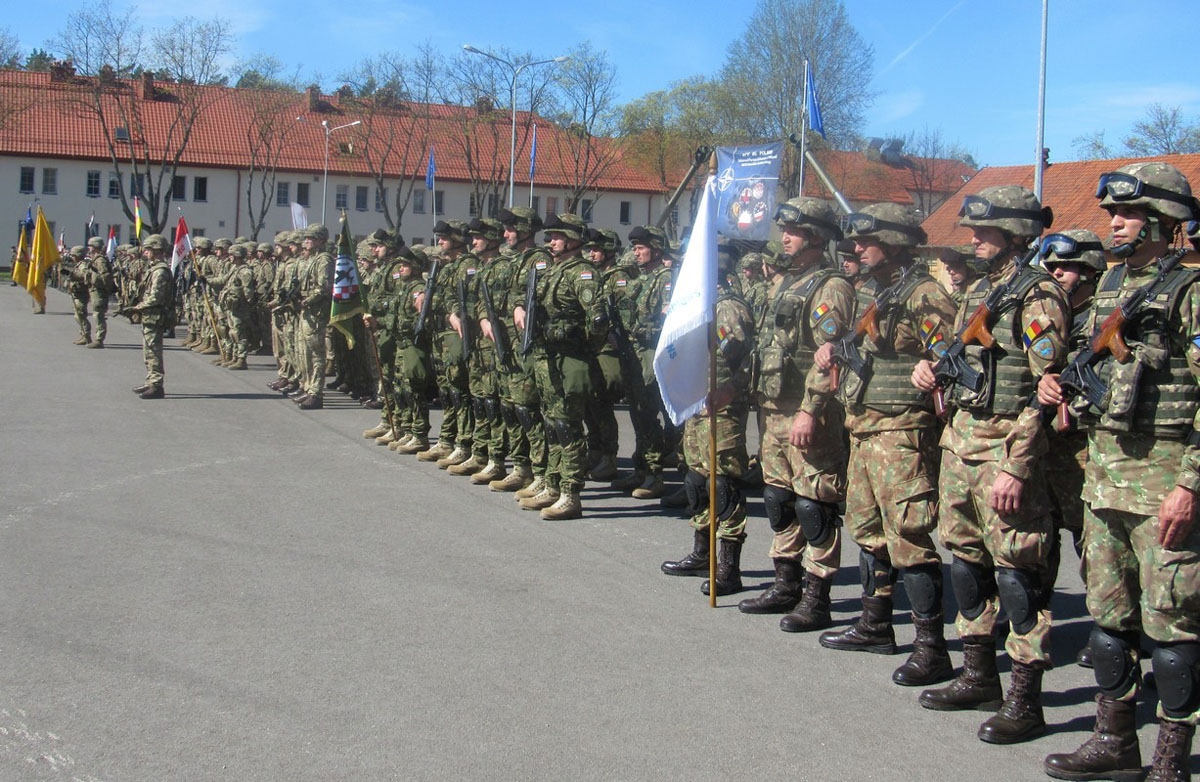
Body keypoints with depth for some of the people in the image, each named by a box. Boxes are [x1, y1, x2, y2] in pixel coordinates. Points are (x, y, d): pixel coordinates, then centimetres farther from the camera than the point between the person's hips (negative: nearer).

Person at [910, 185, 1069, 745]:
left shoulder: (1036, 294, -11)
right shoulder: (979, 289, 16)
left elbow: (1042, 389, -17)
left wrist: (1016, 467, -22)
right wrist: (933, 368, 9)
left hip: (1005, 443, -9)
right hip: (960, 439, 9)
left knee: (1016, 569, -5)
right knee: (965, 557, 14)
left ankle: (1025, 702, 3)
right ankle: (979, 678, 28)